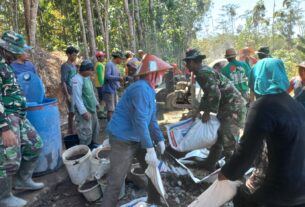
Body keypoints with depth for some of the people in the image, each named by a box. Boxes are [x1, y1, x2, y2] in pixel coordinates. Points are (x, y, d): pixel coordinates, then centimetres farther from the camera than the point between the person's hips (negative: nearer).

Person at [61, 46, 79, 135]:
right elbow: (63, 82, -16)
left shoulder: (74, 66, 13)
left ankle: (71, 131, 23)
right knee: (71, 112, -2)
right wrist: (67, 95, -20)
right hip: (70, 93, -8)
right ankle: (70, 132, 9)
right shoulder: (64, 66, -11)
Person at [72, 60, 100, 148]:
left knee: (95, 127, 20)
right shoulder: (77, 79, -20)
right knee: (86, 131, -3)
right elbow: (77, 97, -24)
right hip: (84, 110, -10)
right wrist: (84, 111, -26)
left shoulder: (87, 78, 9)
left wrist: (96, 103, 23)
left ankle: (93, 144, 38)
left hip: (92, 108, 10)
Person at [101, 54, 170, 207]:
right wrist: (150, 149, -28)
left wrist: (160, 139, 7)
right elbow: (140, 121, -29)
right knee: (116, 182, -1)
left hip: (138, 138, 10)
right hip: (123, 140, -10)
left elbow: (151, 119, 14)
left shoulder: (149, 90, 9)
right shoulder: (141, 88, -22)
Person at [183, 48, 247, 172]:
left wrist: (207, 112, -16)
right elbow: (208, 94, 22)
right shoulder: (203, 71, 14)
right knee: (217, 135, 17)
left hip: (233, 106, -11)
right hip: (226, 106, 11)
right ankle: (210, 164, 30)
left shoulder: (203, 73, -18)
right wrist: (198, 111, 21)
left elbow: (215, 94, -27)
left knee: (228, 141, -8)